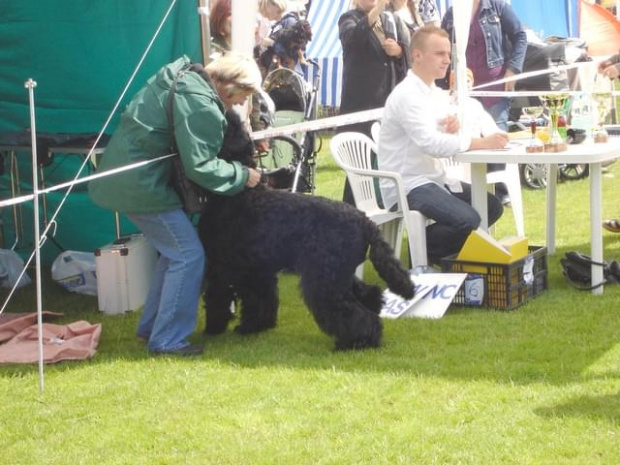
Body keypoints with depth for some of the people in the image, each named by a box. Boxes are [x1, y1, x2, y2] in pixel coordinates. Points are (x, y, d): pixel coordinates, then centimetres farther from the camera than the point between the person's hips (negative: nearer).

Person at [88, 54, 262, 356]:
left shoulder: (183, 77, 12)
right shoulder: (201, 106, -20)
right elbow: (200, 166, -21)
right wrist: (242, 175, -8)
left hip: (122, 177, 10)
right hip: (142, 184, -10)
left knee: (174, 251, 19)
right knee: (188, 255, -4)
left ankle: (150, 327, 27)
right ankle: (167, 340, -1)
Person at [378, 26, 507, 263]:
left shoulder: (437, 93, 12)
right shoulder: (406, 95, -17)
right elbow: (431, 144, -30)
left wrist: (456, 125, -9)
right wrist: (482, 143, -32)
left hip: (435, 179, 9)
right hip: (408, 186, -9)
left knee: (492, 206, 2)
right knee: (469, 221, -24)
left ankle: (445, 249, 12)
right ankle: (422, 251, -1)